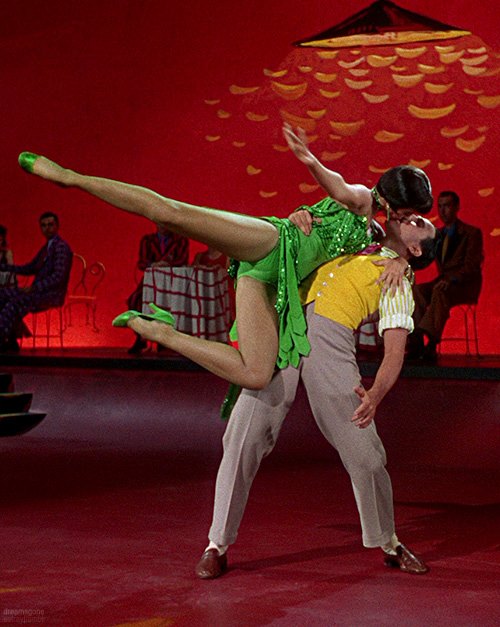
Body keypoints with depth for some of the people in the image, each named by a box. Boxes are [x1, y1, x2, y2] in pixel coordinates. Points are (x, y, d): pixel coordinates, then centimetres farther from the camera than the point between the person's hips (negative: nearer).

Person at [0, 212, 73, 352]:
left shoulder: (61, 247, -10)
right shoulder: (46, 247, 20)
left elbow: (58, 276, -20)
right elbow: (29, 269, 23)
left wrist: (34, 288, -23)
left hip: (52, 294, -9)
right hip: (39, 291, 9)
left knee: (17, 302, -31)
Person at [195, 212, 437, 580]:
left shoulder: (398, 283, 12)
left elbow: (395, 352, 1)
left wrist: (376, 395, -18)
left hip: (330, 341, -3)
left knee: (365, 453, -3)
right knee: (243, 438, -7)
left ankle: (389, 545, 19)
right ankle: (218, 545, 2)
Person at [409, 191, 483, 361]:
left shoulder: (472, 233, -1)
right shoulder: (437, 234, 18)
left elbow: (472, 265, -11)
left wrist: (451, 279, -27)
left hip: (465, 285, -5)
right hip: (444, 282, 6)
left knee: (440, 292, -38)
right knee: (417, 289, -26)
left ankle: (431, 345, -46)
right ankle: (417, 340, -38)